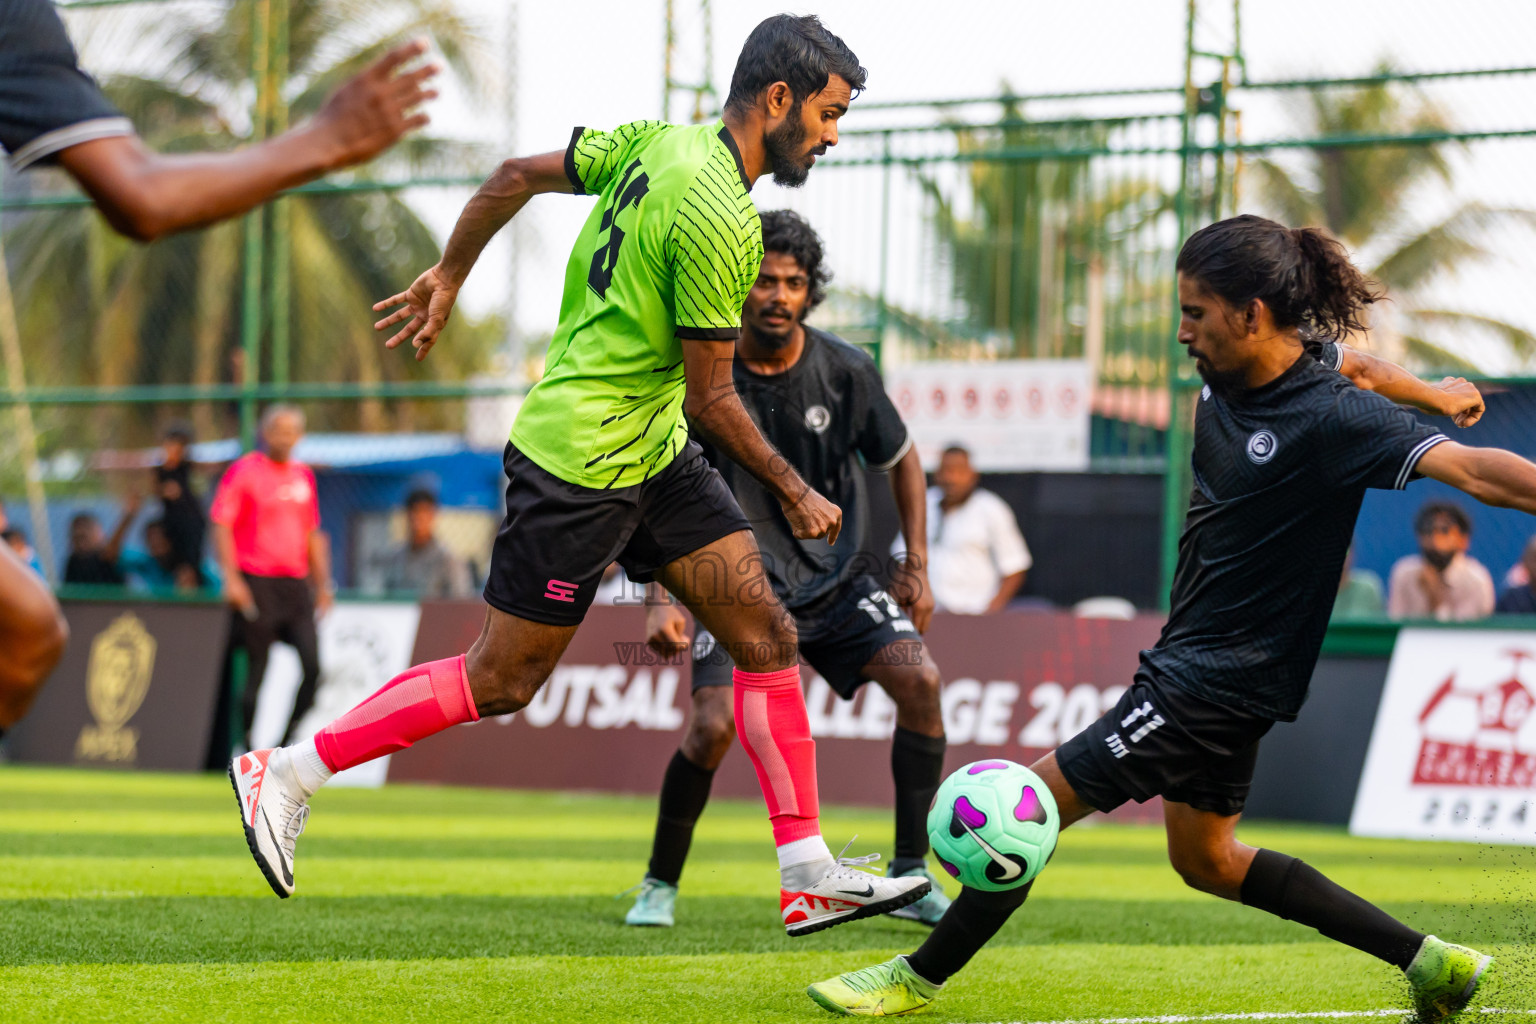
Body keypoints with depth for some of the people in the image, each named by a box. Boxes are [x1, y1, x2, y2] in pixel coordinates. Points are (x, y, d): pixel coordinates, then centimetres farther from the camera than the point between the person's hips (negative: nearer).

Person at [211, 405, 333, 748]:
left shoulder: (304, 475, 15)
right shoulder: (243, 471, -3)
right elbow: (222, 526, -6)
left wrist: (322, 583, 18)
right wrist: (231, 579, -15)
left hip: (296, 584, 5)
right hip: (256, 585, -5)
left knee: (313, 665, -7)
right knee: (254, 670, -2)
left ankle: (287, 741, 5)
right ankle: (245, 746, 9)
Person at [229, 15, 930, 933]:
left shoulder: (659, 143, 3)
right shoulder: (719, 219, -23)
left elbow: (515, 176, 11)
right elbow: (711, 399, -17)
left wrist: (449, 277, 23)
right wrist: (794, 494, -5)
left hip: (653, 459, 10)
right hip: (581, 465, -10)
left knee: (768, 633, 2)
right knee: (503, 681, 1)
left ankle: (810, 875, 2)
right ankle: (288, 772, 13)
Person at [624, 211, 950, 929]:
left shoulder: (845, 371, -7)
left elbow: (900, 461, 10)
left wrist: (917, 568, 8)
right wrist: (660, 601, -20)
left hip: (838, 579, 3)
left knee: (919, 679, -19)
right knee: (713, 726, -23)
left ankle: (910, 877, -8)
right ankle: (659, 886, 1)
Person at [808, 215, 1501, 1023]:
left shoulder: (1332, 417, -24)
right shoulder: (1227, 381, 1)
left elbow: (1469, 469, -34)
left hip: (1223, 678, -10)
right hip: (1193, 662, 10)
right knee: (1206, 859, 22)